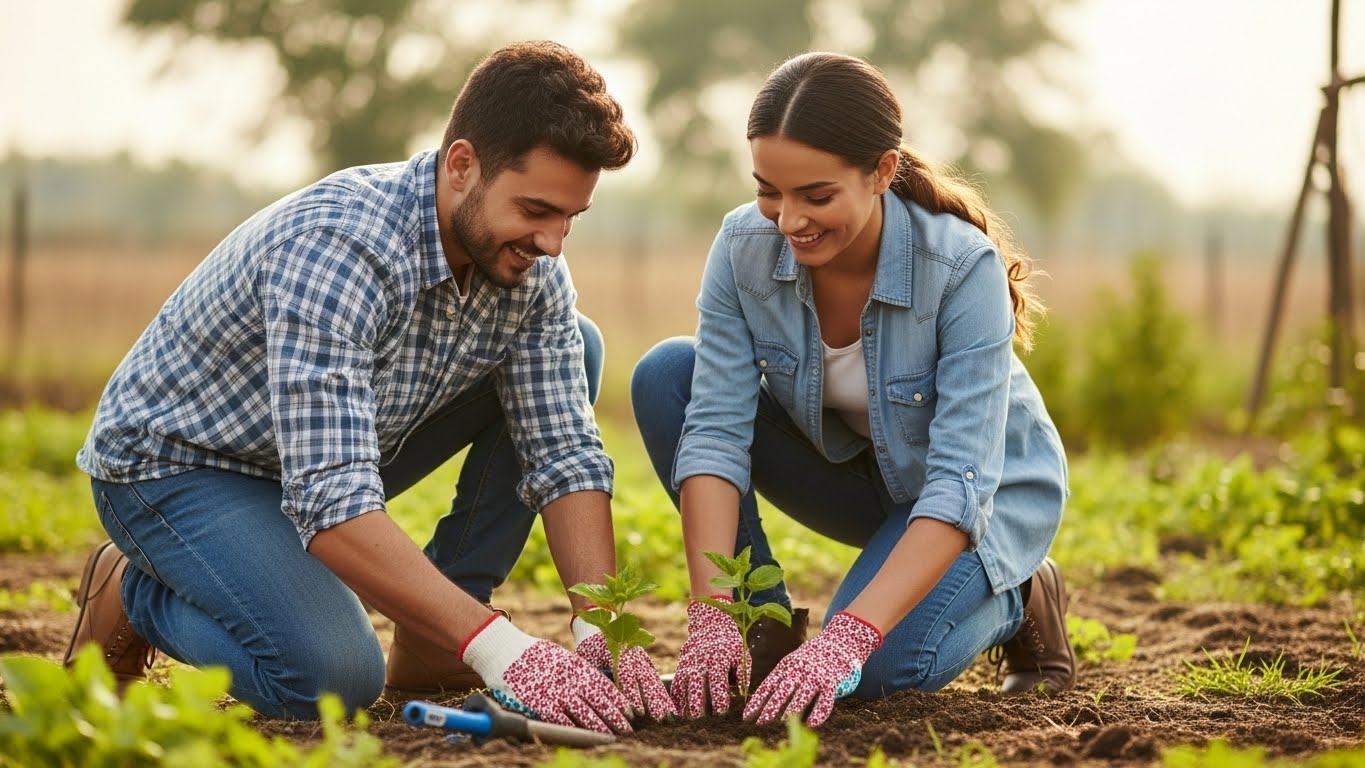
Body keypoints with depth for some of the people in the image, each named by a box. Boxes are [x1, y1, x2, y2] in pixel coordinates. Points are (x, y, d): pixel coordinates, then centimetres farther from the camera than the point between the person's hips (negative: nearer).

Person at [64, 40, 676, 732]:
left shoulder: (532, 269, -13)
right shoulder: (335, 244, -36)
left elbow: (563, 456, -10)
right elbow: (330, 504, -43)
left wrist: (601, 632, -24)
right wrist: (498, 648, -46)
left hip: (340, 452, 7)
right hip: (177, 461, -7)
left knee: (577, 345, -4)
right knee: (333, 678, -31)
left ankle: (427, 646, -1)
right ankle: (131, 593, 1)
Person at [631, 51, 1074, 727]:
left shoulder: (964, 266, -33)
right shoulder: (745, 246, -22)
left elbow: (960, 484, -37)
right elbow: (715, 429, -25)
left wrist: (844, 639, -47)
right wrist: (711, 621, -37)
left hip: (989, 491, -4)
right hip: (848, 469, 4)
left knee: (878, 667, -31)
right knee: (665, 375, -20)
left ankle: (1016, 599, 4)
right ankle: (767, 628, -6)